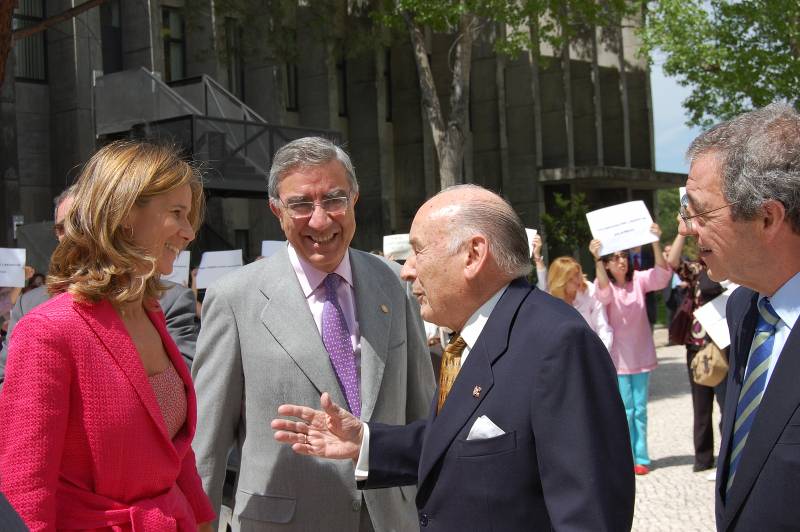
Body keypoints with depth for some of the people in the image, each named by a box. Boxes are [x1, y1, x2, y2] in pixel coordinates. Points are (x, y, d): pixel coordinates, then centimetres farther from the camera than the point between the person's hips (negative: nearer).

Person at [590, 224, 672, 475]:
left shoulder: (638, 280, -1)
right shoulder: (605, 285, -7)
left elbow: (662, 275, -17)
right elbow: (603, 292, -31)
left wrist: (656, 244, -33)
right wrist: (596, 259, -48)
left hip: (641, 355, 3)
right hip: (618, 357, -3)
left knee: (640, 410, 8)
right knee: (625, 410, -1)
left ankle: (641, 457, 14)